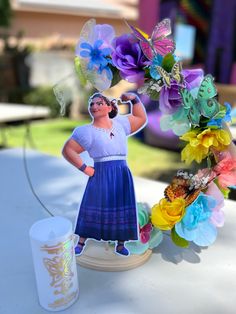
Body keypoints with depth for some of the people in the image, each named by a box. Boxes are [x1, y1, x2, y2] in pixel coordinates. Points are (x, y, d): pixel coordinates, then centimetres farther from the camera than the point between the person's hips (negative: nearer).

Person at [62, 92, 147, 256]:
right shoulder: (86, 131, -2)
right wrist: (84, 168, -9)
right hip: (100, 176, -3)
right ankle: (81, 243, 24)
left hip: (122, 175, 4)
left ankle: (120, 245, 27)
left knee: (122, 210, 9)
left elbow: (141, 118, 22)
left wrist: (134, 99, 12)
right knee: (93, 209, 5)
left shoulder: (120, 123, 11)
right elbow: (67, 150, -5)